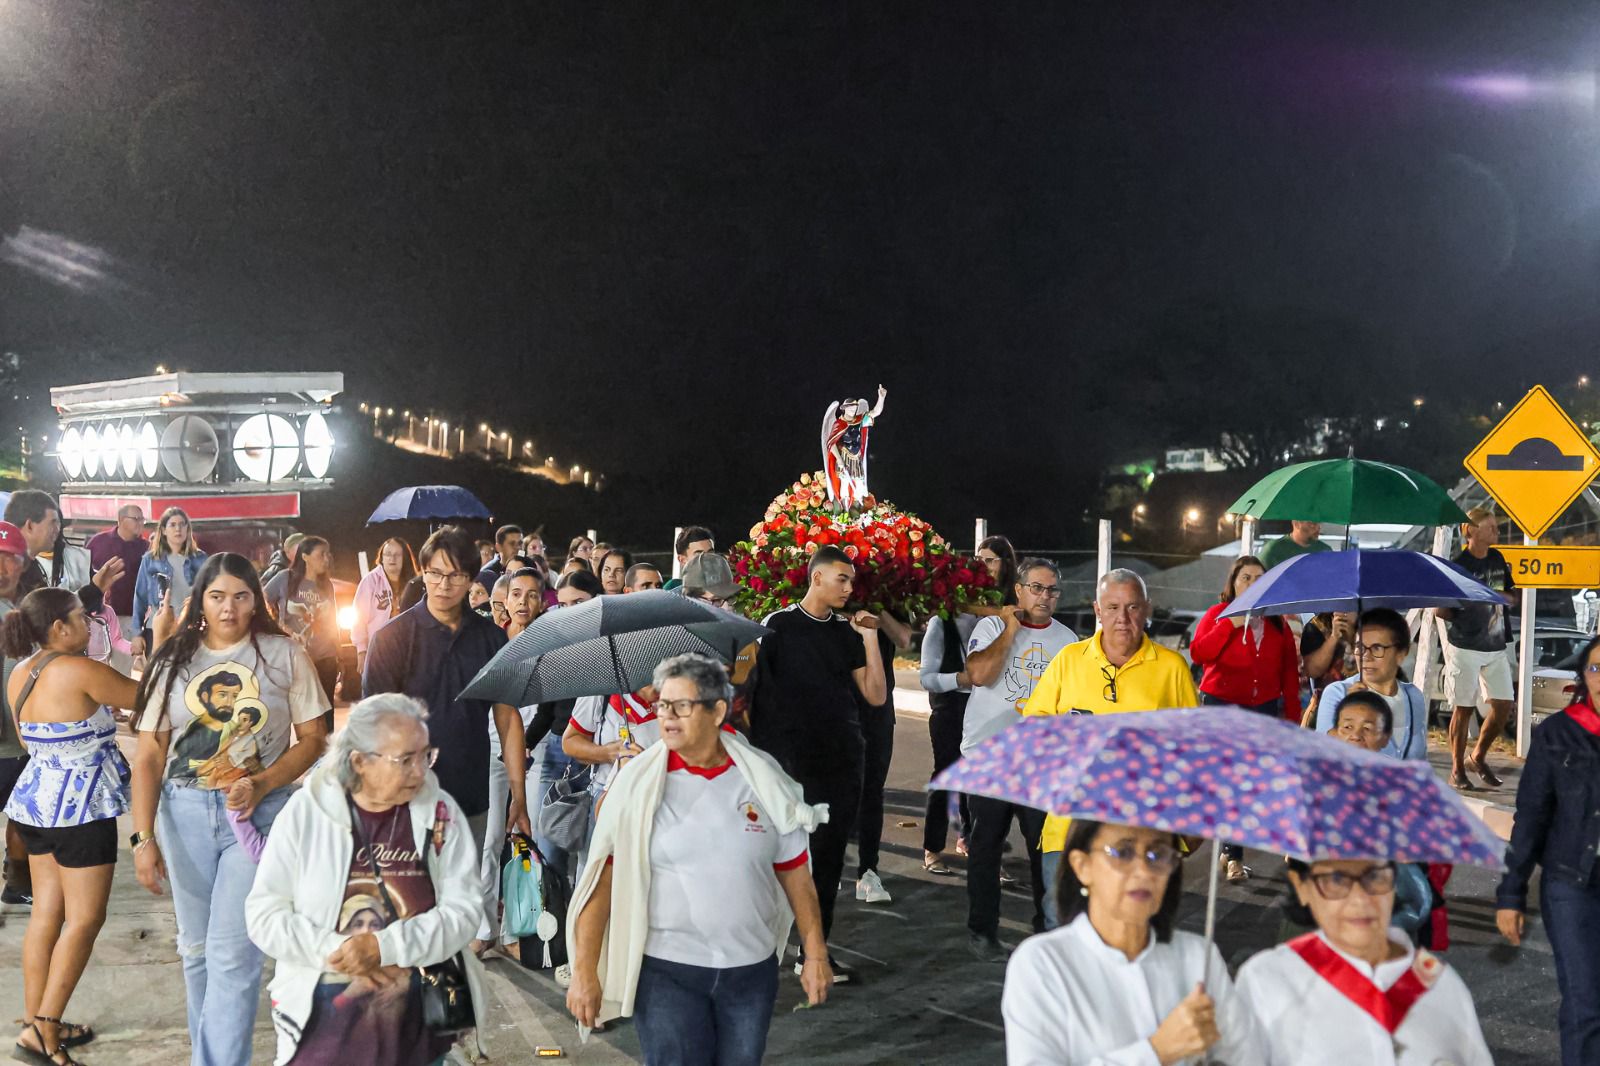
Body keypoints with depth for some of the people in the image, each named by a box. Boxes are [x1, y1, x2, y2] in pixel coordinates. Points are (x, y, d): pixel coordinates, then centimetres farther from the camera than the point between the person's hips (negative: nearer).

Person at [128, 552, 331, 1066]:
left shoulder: (285, 654, -1)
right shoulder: (174, 661, 5)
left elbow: (313, 739, 0)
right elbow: (148, 756, 4)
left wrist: (262, 784, -15)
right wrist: (144, 838, -2)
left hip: (260, 812, -3)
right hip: (184, 812, 3)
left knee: (232, 951, -9)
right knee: (196, 948, 14)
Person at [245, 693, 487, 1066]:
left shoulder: (441, 812, -6)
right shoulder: (305, 812, -7)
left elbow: (464, 908, -11)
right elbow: (263, 914, -7)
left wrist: (384, 947, -21)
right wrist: (335, 950, -19)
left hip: (420, 1009, 1)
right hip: (323, 1010, 0)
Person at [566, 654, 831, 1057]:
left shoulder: (762, 777, -2)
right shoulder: (638, 783, -8)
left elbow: (794, 871, 4)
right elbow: (603, 879, -9)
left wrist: (815, 953, 4)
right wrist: (585, 971, -12)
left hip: (752, 969, 3)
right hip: (666, 973, -2)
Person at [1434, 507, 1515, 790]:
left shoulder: (1497, 559, 8)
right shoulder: (1458, 565, -10)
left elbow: (1512, 595, 17)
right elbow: (1438, 609, -7)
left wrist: (1502, 597, -2)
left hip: (1495, 646, 6)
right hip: (1465, 647, -6)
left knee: (1503, 704, 3)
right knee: (1464, 708, 0)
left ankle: (1478, 758, 22)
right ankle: (1457, 770, 11)